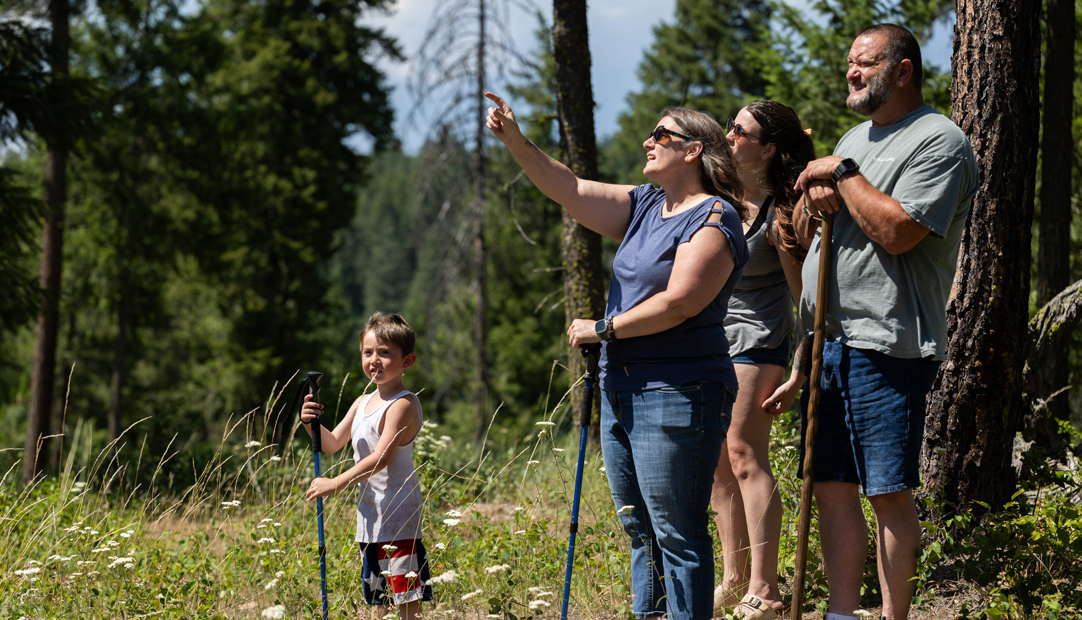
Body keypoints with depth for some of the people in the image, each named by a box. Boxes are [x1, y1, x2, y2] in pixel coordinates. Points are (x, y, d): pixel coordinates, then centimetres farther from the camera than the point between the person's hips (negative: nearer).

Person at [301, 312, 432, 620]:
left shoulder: (402, 405, -13)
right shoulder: (362, 403, 15)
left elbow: (381, 458, -22)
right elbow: (333, 443, 18)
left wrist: (336, 484, -26)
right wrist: (312, 423, -3)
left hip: (398, 517, -9)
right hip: (369, 518, 9)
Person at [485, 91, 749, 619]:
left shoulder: (713, 219, -11)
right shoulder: (644, 207, 15)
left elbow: (678, 303, -20)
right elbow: (568, 189, 12)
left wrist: (602, 328, -10)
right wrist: (514, 140, -1)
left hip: (676, 397, -9)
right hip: (621, 392, 9)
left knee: (678, 536, -7)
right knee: (640, 531, 15)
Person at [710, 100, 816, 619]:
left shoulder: (778, 215, -16)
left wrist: (800, 376, -16)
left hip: (755, 338, -7)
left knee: (743, 454, -11)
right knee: (717, 461, 7)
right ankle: (734, 577, 14)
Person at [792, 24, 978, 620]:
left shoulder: (939, 141, -6)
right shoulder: (855, 138, 21)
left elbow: (899, 231, -19)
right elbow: (803, 230, 26)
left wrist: (843, 173, -10)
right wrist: (815, 203, 3)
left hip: (887, 344, -8)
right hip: (826, 340, 8)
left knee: (889, 492, -5)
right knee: (831, 484, 7)